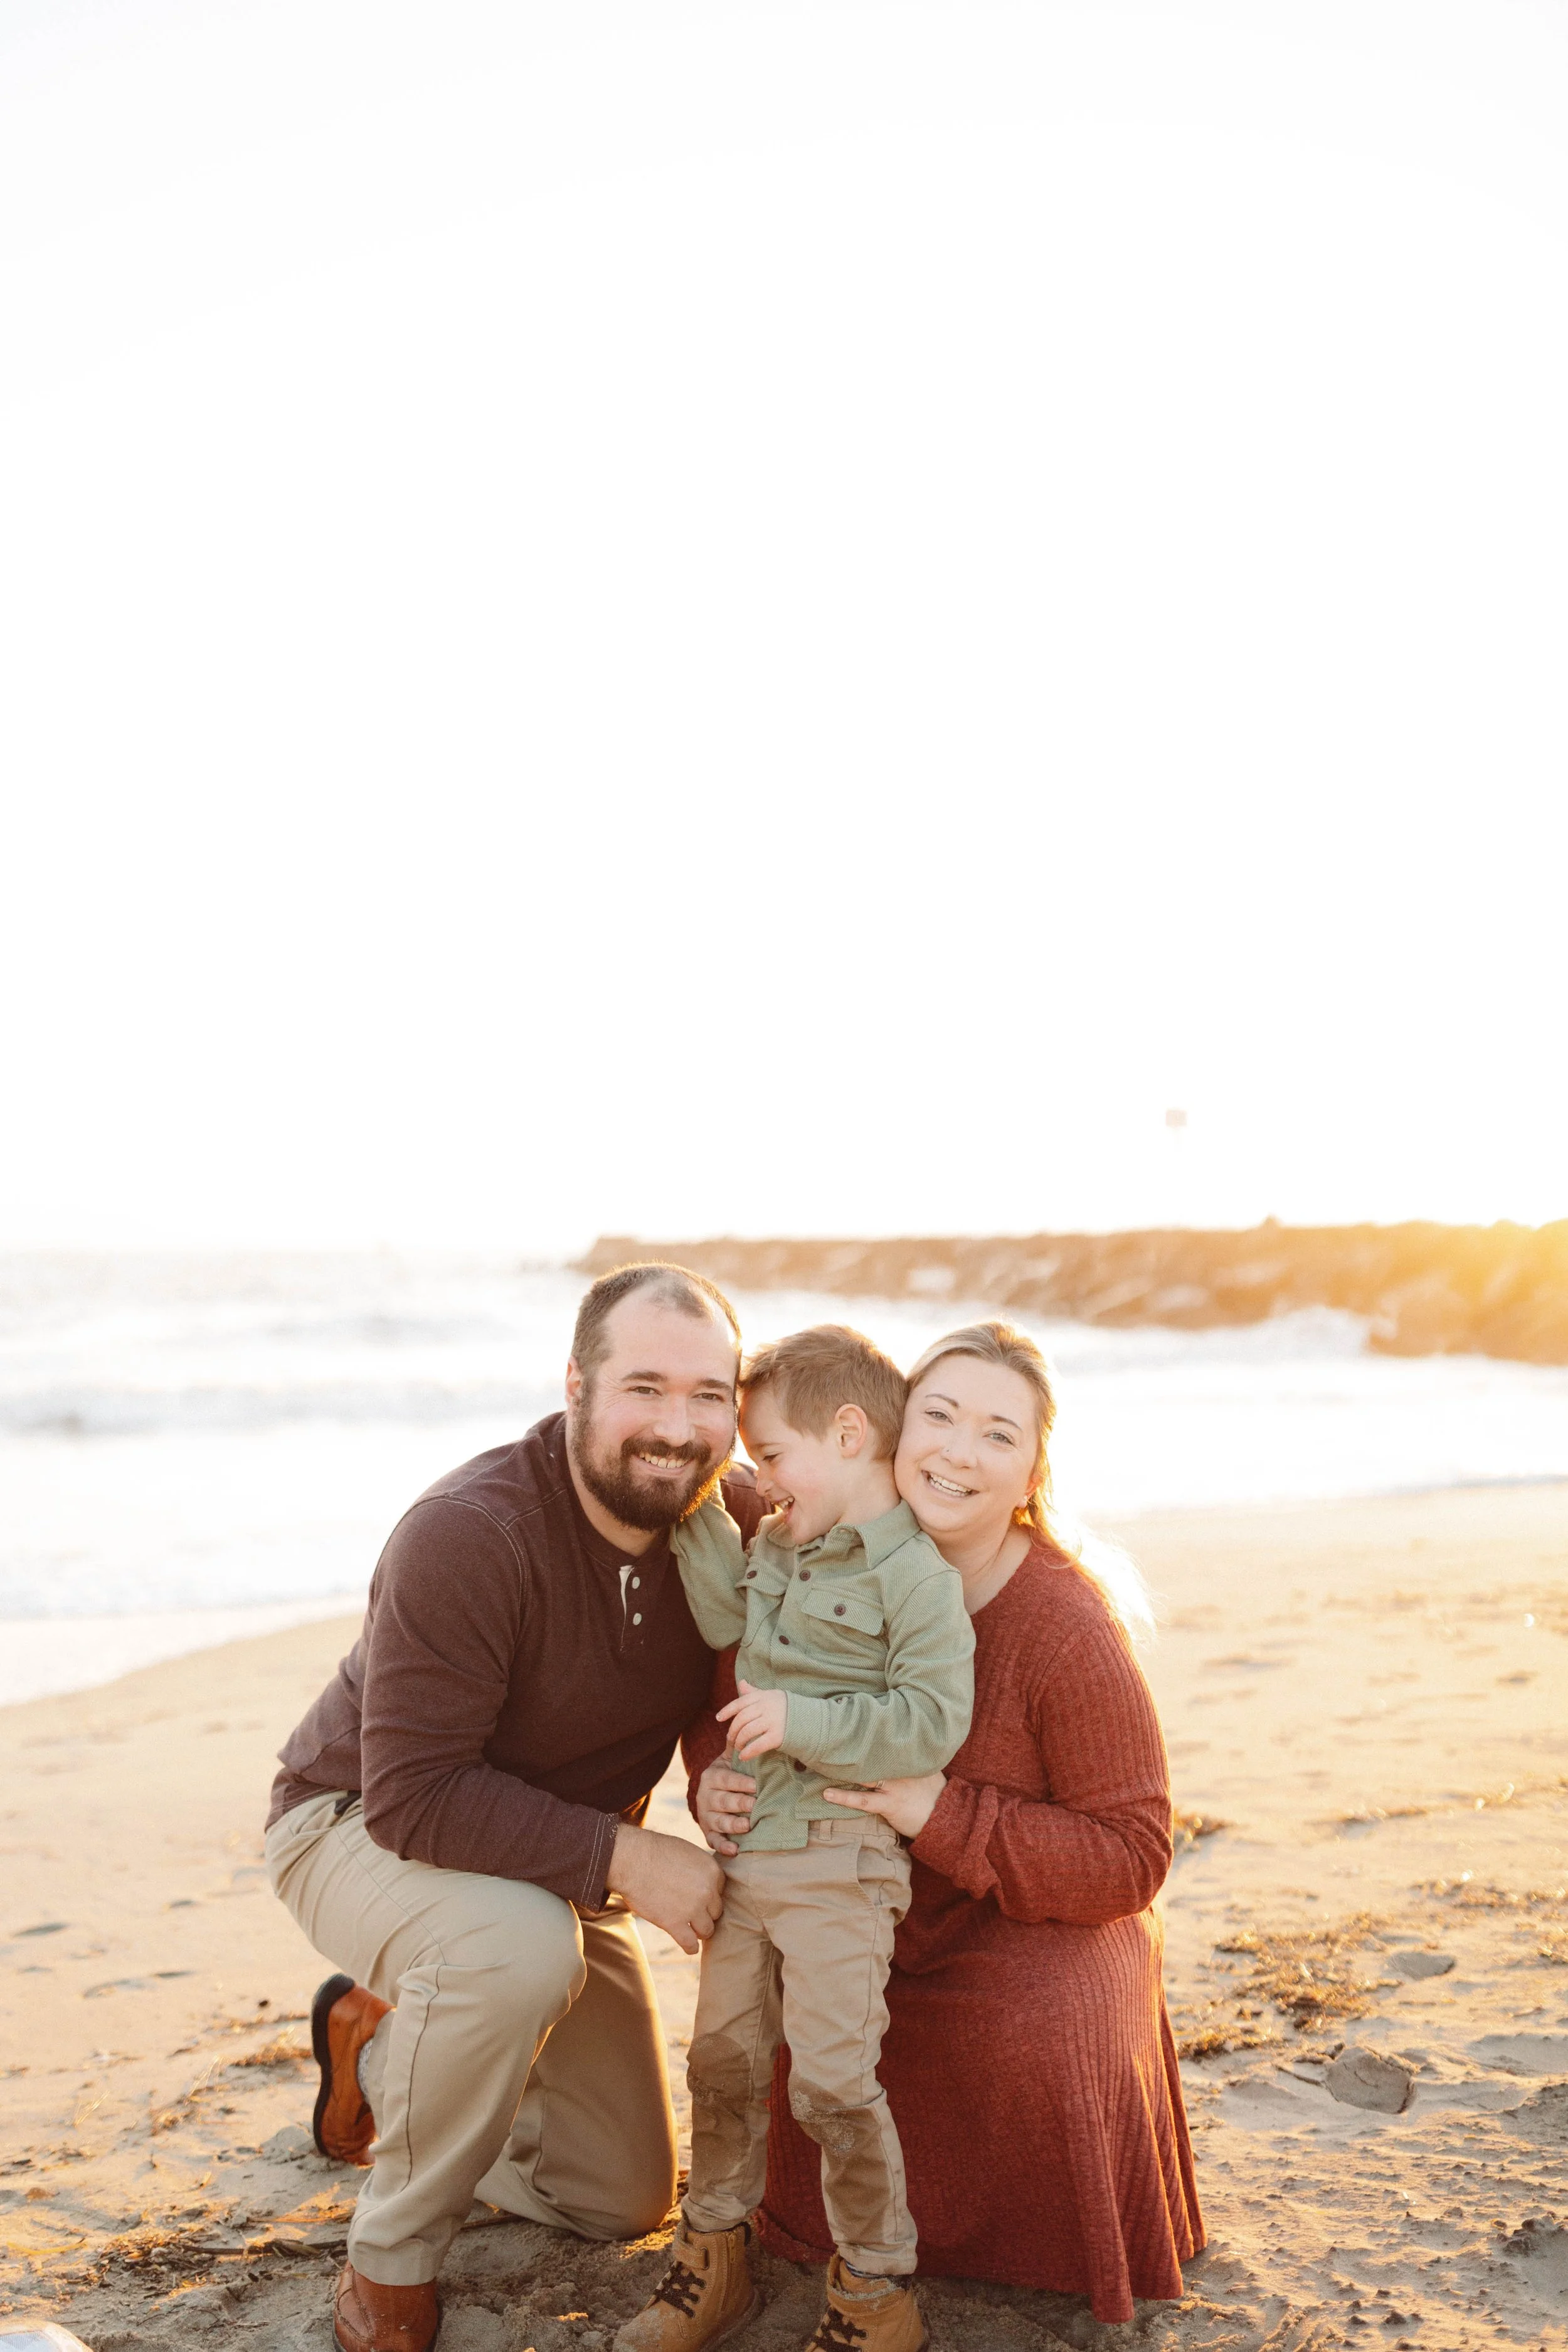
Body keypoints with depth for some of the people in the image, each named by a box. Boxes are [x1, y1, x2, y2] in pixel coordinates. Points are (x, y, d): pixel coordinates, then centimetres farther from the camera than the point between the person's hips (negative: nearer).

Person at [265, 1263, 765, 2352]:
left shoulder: (741, 1520, -16)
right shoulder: (467, 1535, -33)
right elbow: (413, 1797, -33)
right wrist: (624, 1858, -34)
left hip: (555, 1864, 6)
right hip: (362, 1824, -6)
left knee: (627, 2200, 12)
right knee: (517, 1944, -40)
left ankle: (382, 2040, 32)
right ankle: (390, 2263, -14)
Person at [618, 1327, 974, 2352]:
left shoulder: (915, 1575, -15)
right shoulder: (779, 1547, 10)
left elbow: (932, 1720, -20)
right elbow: (725, 1619, 1)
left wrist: (802, 1722, -24)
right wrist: (692, 1504, -2)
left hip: (838, 1863, -7)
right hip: (744, 1850, 8)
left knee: (832, 2080, -3)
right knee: (723, 2058, 15)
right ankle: (714, 2258, 32)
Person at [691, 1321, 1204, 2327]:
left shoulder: (1070, 1630, -24)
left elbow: (1132, 1857, -22)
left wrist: (945, 1815, -33)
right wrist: (717, 1776, -19)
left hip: (1038, 1931, -4)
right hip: (875, 1920, 5)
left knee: (1028, 2050, -32)